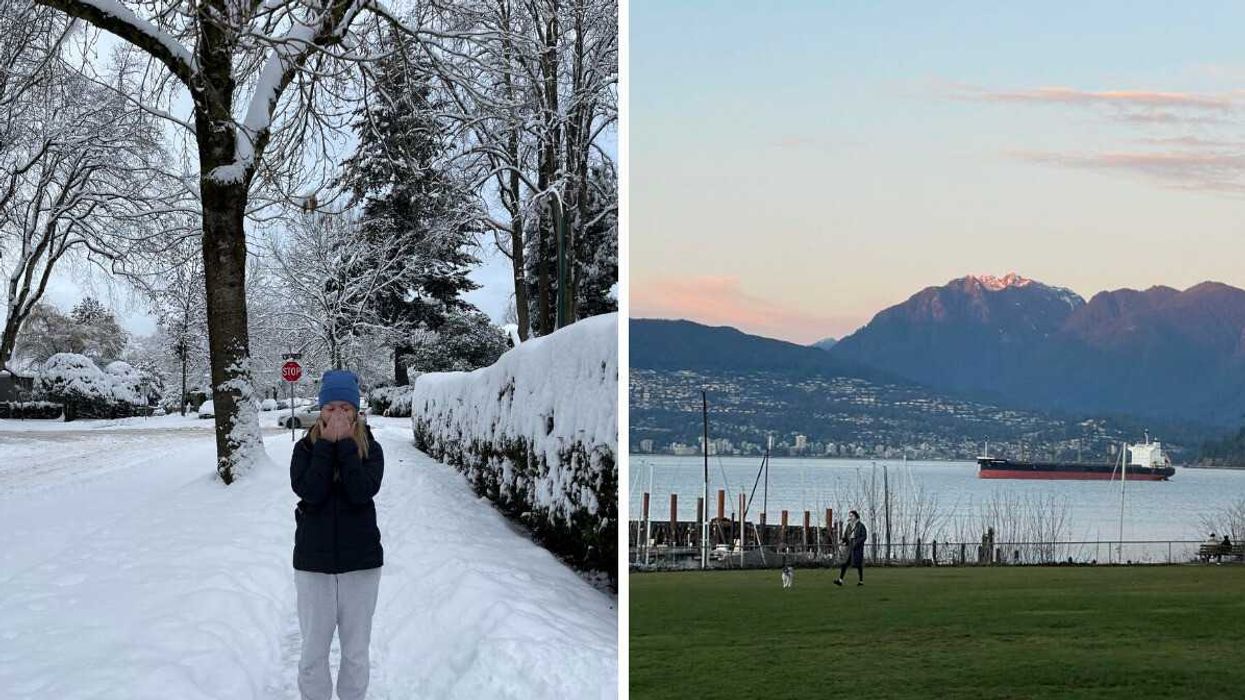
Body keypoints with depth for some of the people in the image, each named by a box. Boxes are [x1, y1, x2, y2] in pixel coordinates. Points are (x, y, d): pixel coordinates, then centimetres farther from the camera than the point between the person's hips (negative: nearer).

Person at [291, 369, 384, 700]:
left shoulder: (370, 449, -2)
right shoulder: (305, 448, -1)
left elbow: (363, 491, -19)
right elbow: (309, 491, -17)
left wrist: (346, 444, -17)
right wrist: (327, 444, -15)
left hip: (361, 562, 0)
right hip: (314, 562, 0)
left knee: (357, 650, 10)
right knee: (313, 650, 6)